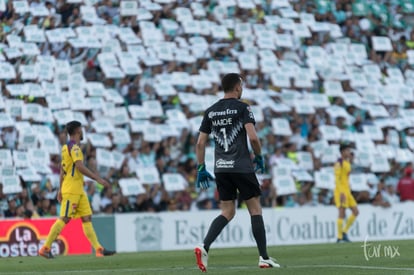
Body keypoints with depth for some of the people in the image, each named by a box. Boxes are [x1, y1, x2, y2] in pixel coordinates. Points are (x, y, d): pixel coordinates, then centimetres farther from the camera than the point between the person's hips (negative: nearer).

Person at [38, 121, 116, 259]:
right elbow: (80, 167, -23)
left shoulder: (66, 147, 17)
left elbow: (62, 170, 20)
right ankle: (45, 248, -5)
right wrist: (98, 179, -21)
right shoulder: (74, 147, -13)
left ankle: (98, 249, 1)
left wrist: (61, 189, 23)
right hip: (72, 190, -10)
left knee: (87, 218, 4)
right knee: (64, 219, -8)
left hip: (78, 190, 10)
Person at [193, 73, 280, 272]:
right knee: (255, 209, 5)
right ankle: (264, 258, 5)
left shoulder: (211, 111, 10)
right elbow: (253, 137, -15)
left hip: (221, 168, 5)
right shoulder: (242, 108, -5)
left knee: (227, 212, 11)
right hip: (241, 167, -5)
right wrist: (259, 157, 1)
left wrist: (201, 168, 15)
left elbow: (200, 142, 9)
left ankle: (204, 247, -11)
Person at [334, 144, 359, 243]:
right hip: (341, 191, -9)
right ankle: (340, 237, -5)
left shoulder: (347, 163, 17)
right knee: (342, 214, -9)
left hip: (347, 191, 9)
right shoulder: (339, 163, -10)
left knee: (355, 212, 5)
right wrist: (341, 193, -24)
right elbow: (337, 179, -17)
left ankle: (344, 232, 12)